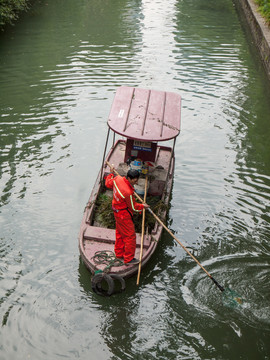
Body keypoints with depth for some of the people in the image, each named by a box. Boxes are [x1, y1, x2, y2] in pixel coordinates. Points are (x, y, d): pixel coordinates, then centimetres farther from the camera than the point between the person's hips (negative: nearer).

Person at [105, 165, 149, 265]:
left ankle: (119, 253, 40)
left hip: (116, 211, 10)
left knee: (119, 233, 24)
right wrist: (143, 206, 0)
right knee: (130, 236, 4)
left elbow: (108, 183, 11)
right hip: (123, 214, -9)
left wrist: (111, 173, 28)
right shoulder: (128, 192, -34)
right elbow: (133, 207, -18)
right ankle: (128, 259, 15)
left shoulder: (117, 179, -13)